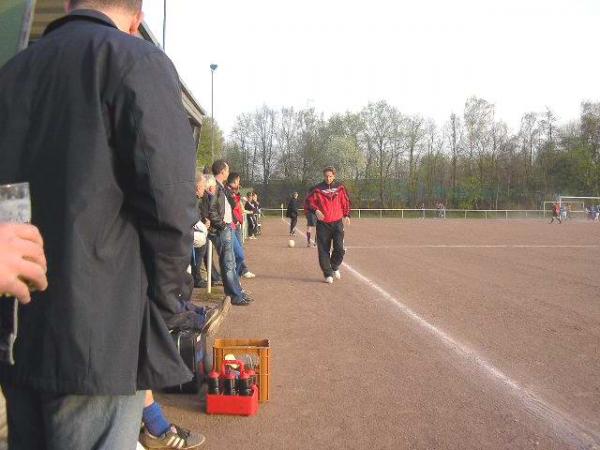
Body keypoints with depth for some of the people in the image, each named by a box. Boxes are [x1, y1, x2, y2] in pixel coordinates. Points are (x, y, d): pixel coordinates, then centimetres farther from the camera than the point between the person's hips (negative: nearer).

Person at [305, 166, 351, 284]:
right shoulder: (318, 189, -2)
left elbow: (346, 201, 14)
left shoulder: (340, 187, 4)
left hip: (337, 222, 1)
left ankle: (335, 267, 20)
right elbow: (309, 201, 2)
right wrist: (316, 210, -14)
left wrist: (347, 215, 4)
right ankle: (328, 274, 15)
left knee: (339, 249, -9)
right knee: (323, 250, 1)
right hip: (323, 224, -1)